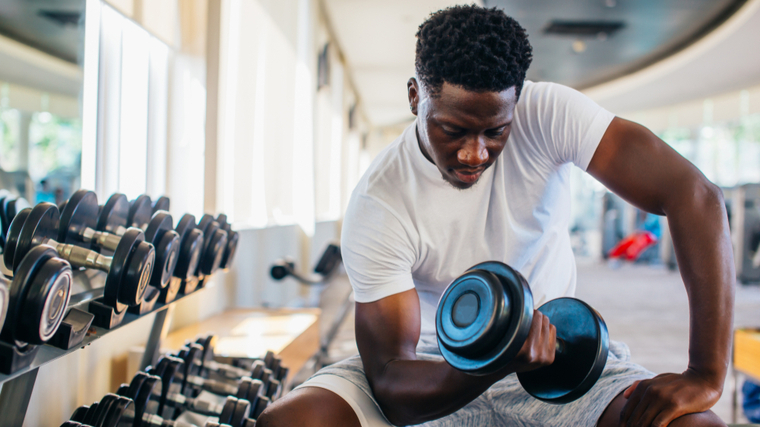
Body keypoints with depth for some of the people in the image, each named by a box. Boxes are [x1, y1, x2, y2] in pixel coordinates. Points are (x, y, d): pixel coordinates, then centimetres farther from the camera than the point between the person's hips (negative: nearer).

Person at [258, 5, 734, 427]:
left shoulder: (549, 116, -17)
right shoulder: (378, 205, -19)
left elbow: (694, 195, -23)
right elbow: (390, 384, -21)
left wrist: (707, 375, -28)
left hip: (550, 348, 1)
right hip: (438, 373, 0)